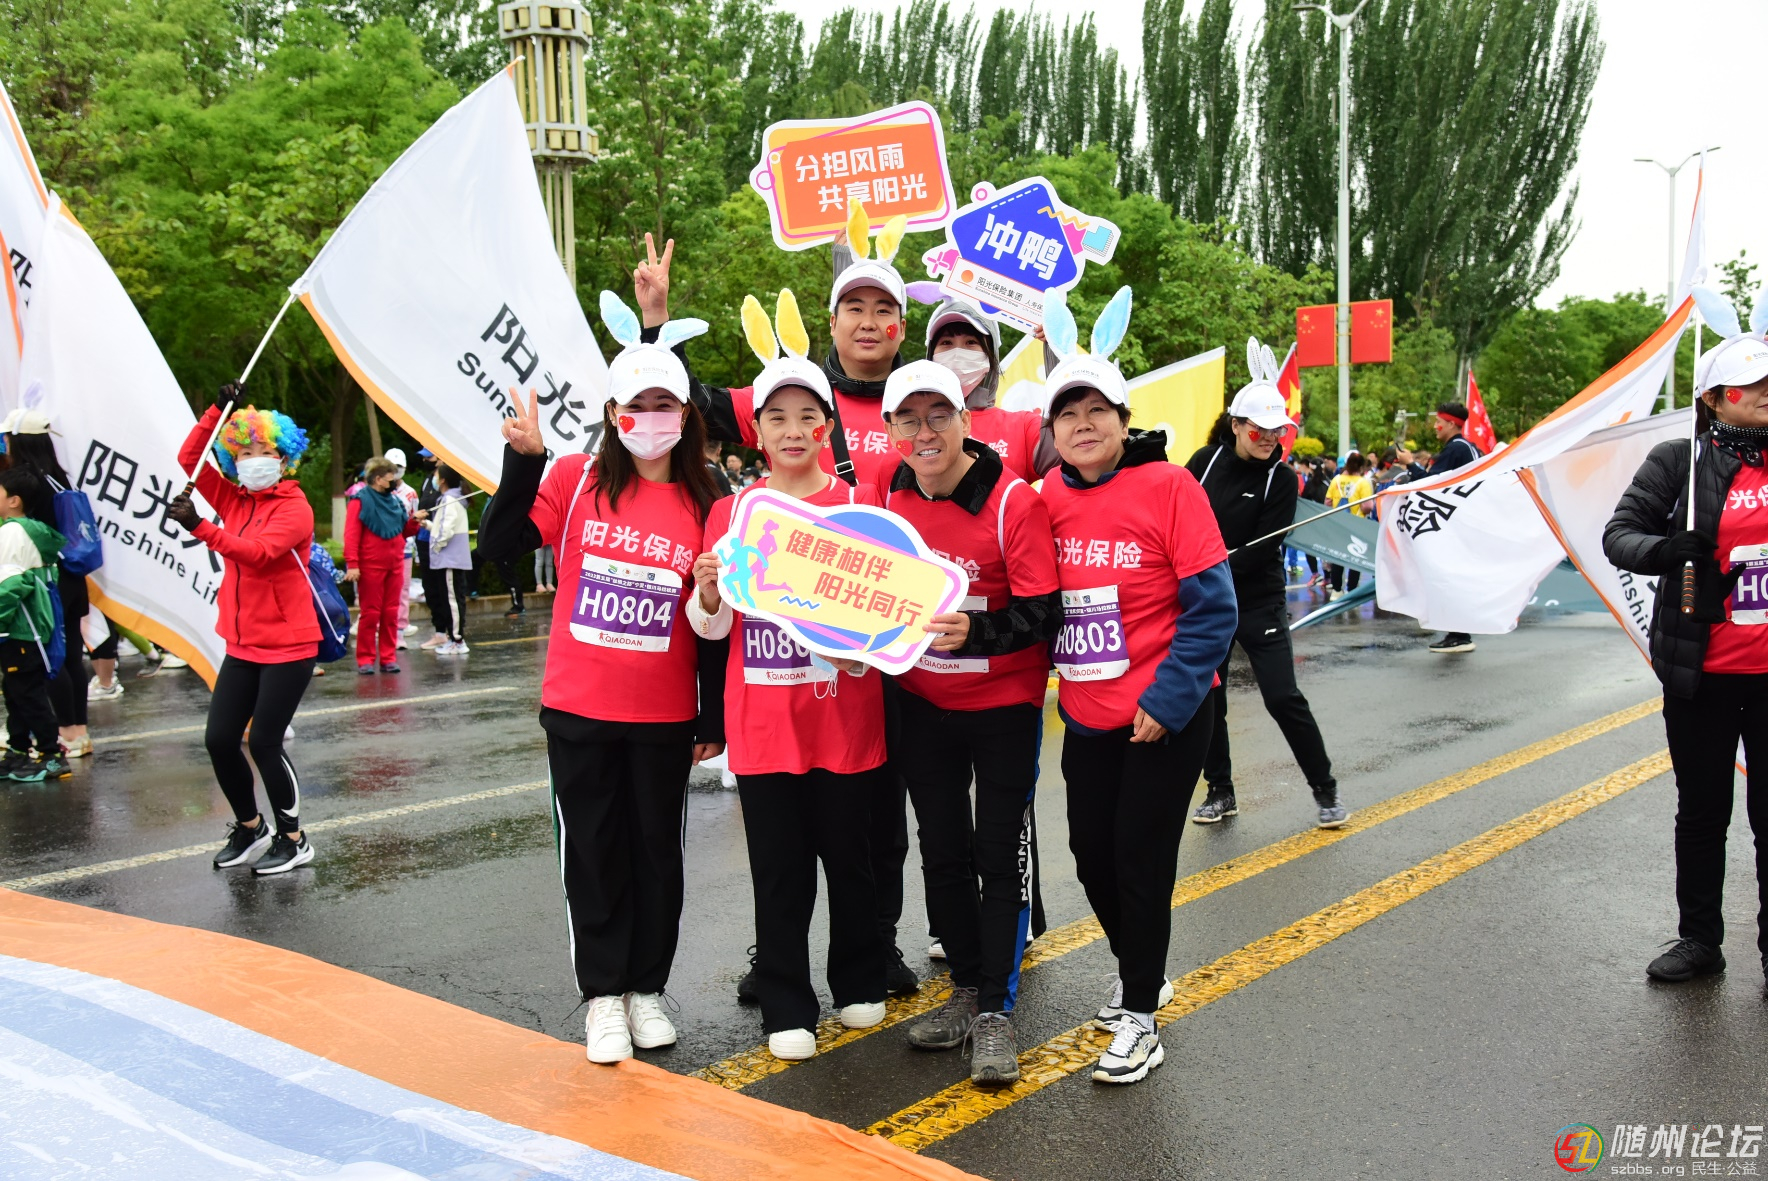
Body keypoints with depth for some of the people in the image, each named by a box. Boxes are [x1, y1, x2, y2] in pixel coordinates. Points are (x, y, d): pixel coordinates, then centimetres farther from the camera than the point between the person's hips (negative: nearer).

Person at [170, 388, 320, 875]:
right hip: (243, 646, 7)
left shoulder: (294, 506, -12)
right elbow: (189, 458, 8)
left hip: (288, 647, -7)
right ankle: (250, 828, 25)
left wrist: (200, 527, -38)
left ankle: (292, 839, 13)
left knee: (264, 743, -4)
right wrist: (220, 410, -1)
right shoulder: (234, 500, 9)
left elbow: (259, 552, -27)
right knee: (219, 739, 4)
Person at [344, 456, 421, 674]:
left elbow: (404, 532, 20)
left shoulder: (395, 500, 12)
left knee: (391, 613, 7)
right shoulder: (360, 500, -6)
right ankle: (365, 659, 7)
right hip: (370, 566, -5)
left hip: (394, 565, 5)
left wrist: (414, 521, 0)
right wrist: (352, 564, -19)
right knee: (370, 613, 0)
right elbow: (351, 534, -12)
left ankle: (388, 657, 14)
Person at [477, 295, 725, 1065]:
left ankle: (647, 988, 27)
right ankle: (602, 994, 21)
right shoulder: (577, 480, -2)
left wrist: (715, 719, 3)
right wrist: (523, 458, -19)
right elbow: (501, 546, -9)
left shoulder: (703, 507, -1)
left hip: (666, 717, 1)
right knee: (592, 850, 7)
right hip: (579, 709, -1)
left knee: (657, 849, 11)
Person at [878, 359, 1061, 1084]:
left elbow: (1042, 615, -21)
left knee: (1000, 852, -1)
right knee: (942, 851, 11)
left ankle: (997, 1011, 10)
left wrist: (973, 632, -37)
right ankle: (966, 989, 26)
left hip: (1003, 703, -5)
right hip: (923, 703, 5)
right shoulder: (888, 498, -3)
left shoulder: (1014, 501, -18)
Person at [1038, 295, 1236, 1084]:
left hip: (1164, 717, -5)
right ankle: (1140, 975, 39)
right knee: (1091, 853, 13)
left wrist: (1167, 700, -17)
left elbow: (1212, 606, -12)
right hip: (1086, 717, 5)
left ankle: (1139, 1019, 18)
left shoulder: (1167, 486, -11)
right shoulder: (1047, 501, 1)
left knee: (1141, 857, 1)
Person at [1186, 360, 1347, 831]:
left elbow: (1261, 551, -17)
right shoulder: (1206, 462, -3)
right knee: (1207, 699, 8)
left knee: (1283, 698, -6)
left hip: (1259, 604, -3)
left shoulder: (1280, 480, -10)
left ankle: (1325, 790, 11)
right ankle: (1220, 792, 24)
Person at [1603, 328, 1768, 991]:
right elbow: (1619, 533, -5)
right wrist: (1664, 549, -24)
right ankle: (1699, 941, 26)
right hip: (1703, 670, -1)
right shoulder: (1679, 461, -2)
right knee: (1702, 811, 12)